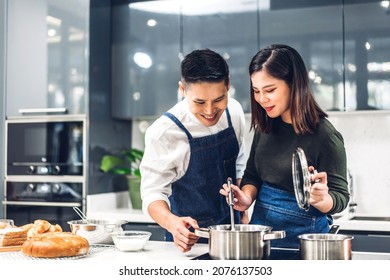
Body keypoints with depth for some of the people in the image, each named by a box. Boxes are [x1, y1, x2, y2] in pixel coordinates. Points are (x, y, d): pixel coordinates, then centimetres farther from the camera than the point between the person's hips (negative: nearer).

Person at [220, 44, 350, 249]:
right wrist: (247, 198, -10)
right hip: (261, 224, 6)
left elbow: (340, 197, -12)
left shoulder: (325, 136, -18)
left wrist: (320, 200, -33)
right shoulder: (265, 127, 0)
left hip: (301, 235, -5)